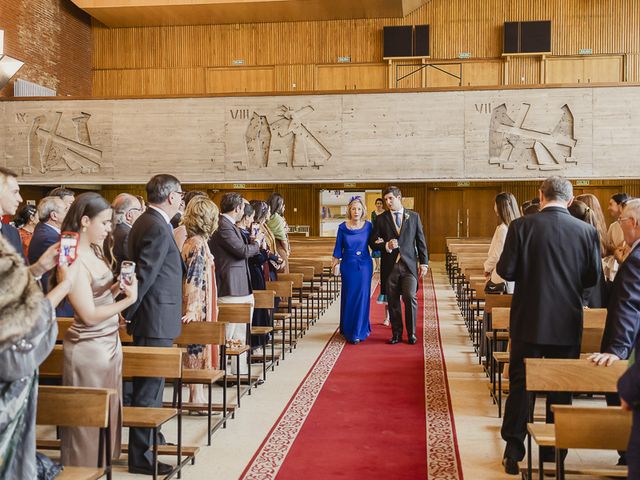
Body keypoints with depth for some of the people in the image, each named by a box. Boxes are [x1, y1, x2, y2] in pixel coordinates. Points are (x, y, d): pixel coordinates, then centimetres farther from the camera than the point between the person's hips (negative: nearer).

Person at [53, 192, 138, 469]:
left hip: (110, 341, 8)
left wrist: (119, 286, -2)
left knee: (108, 411, 18)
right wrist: (128, 299, -20)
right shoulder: (74, 261, -20)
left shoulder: (94, 251, 6)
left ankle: (103, 461, 33)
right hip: (89, 348, -8)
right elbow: (89, 314, -21)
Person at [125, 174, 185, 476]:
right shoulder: (158, 228, -19)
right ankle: (140, 457, 7)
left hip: (149, 318, 10)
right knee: (149, 387, -2)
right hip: (157, 320, -10)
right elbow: (144, 274, -22)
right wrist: (129, 312, -14)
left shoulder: (146, 222, 13)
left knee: (150, 384, 21)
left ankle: (151, 438, 37)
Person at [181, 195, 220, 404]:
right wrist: (192, 310, -25)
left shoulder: (192, 241, 9)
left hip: (198, 308, 9)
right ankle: (197, 396, 9)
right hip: (197, 308, -9)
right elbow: (193, 279, -23)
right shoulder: (198, 244, -18)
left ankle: (197, 394, 23)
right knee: (197, 347, -1)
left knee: (196, 347, 14)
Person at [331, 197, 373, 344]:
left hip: (364, 265, 0)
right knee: (348, 297, 6)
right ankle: (348, 330, 19)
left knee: (362, 297, 1)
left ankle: (359, 331, 12)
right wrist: (335, 263, 1)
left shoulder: (368, 226, -1)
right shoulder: (342, 227, -1)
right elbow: (338, 247, 4)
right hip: (348, 265, 0)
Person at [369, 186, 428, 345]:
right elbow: (373, 242, 5)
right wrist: (386, 245, -14)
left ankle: (411, 333, 6)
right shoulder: (381, 219, 7)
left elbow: (421, 241, 9)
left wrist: (423, 263, 3)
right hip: (390, 265, 1)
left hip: (409, 264, -1)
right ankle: (396, 333, 16)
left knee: (410, 298, -9)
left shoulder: (414, 216, 8)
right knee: (393, 301, 4)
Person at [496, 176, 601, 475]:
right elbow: (592, 277, 1)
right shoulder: (587, 231, -4)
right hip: (568, 324, 2)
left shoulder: (521, 226, -10)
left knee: (520, 385, 9)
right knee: (561, 388, 14)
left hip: (529, 321, -1)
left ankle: (513, 451, 10)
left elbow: (506, 271, -11)